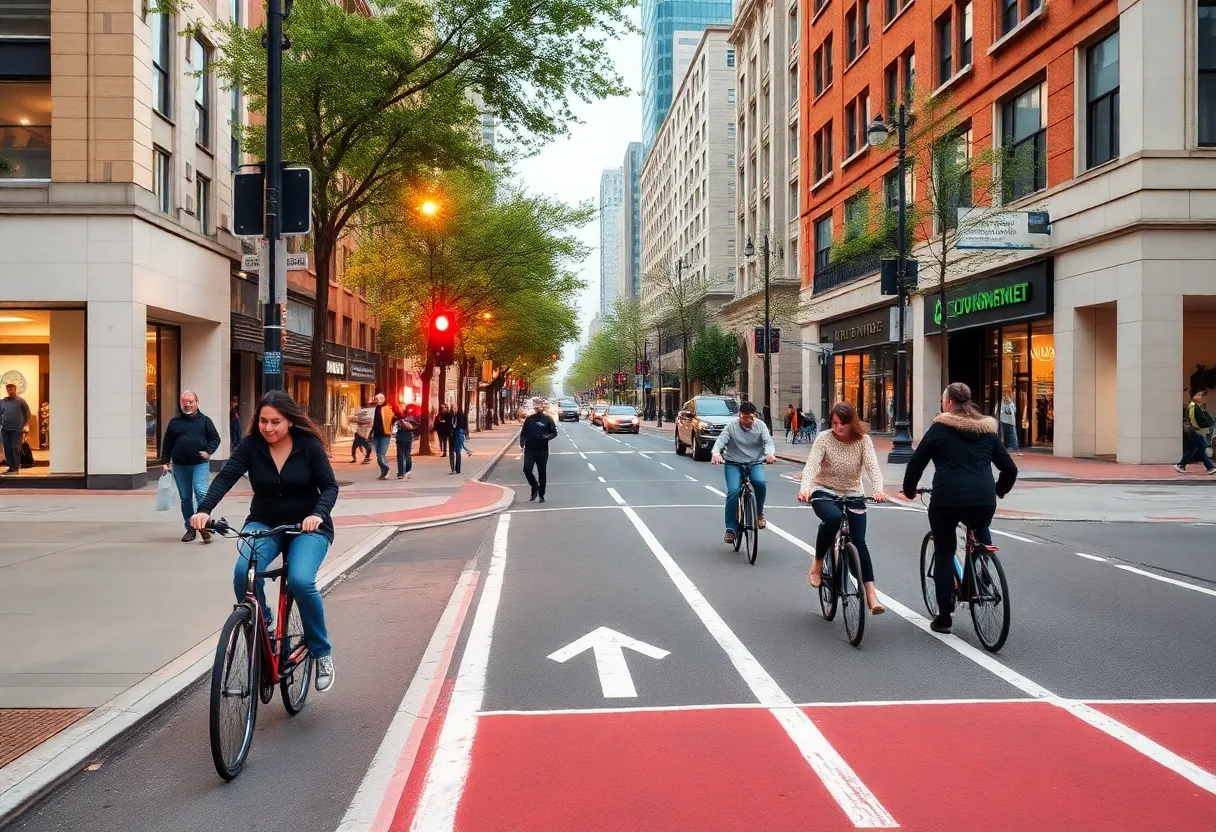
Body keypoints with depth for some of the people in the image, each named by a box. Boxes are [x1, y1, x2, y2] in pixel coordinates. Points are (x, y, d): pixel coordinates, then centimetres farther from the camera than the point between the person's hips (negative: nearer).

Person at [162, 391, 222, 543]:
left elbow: (215, 438, 5)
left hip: (200, 464, -3)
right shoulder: (174, 422, 8)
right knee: (185, 498, 8)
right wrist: (166, 461, 5)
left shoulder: (205, 420, 4)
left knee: (200, 492, -19)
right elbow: (167, 443, 11)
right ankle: (190, 528, 16)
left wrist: (208, 452, -11)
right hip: (180, 466, 3)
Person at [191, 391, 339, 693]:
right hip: (264, 524, 2)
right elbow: (226, 477, -18)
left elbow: (330, 485, -11)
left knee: (300, 580, -28)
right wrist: (204, 509, -35)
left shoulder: (309, 445, -11)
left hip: (307, 526, -2)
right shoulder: (251, 445, -7)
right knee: (243, 573, -28)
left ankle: (322, 652, -6)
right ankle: (261, 626, 2)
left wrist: (318, 514, -31)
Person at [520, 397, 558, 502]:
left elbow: (554, 433, 0)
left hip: (542, 450, -2)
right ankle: (535, 486, 16)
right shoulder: (529, 419, 7)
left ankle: (541, 495, 15)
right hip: (529, 450, 2)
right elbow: (523, 432, 11)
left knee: (542, 473, 4)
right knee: (527, 470, -10)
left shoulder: (547, 419, -1)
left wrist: (547, 437, -19)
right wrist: (522, 442, -5)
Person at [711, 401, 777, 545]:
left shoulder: (760, 425, 0)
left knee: (760, 482, -29)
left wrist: (770, 453, -35)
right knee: (733, 490, -21)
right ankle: (731, 528, -11)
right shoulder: (731, 426, -5)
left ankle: (759, 512, 0)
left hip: (755, 463, 1)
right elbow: (720, 440, -17)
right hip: (733, 463, -1)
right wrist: (716, 453, -40)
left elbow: (768, 441, -11)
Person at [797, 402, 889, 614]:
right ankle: (818, 562, -12)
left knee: (859, 541, -10)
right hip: (824, 493, -2)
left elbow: (872, 466, -20)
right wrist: (804, 488, -44)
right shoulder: (824, 438, -12)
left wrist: (879, 489, -41)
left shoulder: (863, 440, -8)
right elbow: (811, 465, -24)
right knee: (833, 517, -35)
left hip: (853, 496, 2)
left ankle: (871, 595, -7)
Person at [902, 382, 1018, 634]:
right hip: (983, 500, 3)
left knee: (944, 553, 12)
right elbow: (1010, 468, 18)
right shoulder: (987, 431, 17)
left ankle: (944, 616, 12)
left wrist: (909, 490, 23)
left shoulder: (939, 429, 7)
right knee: (981, 532, 36)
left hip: (946, 499, -3)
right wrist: (998, 491, 35)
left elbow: (916, 462, 7)